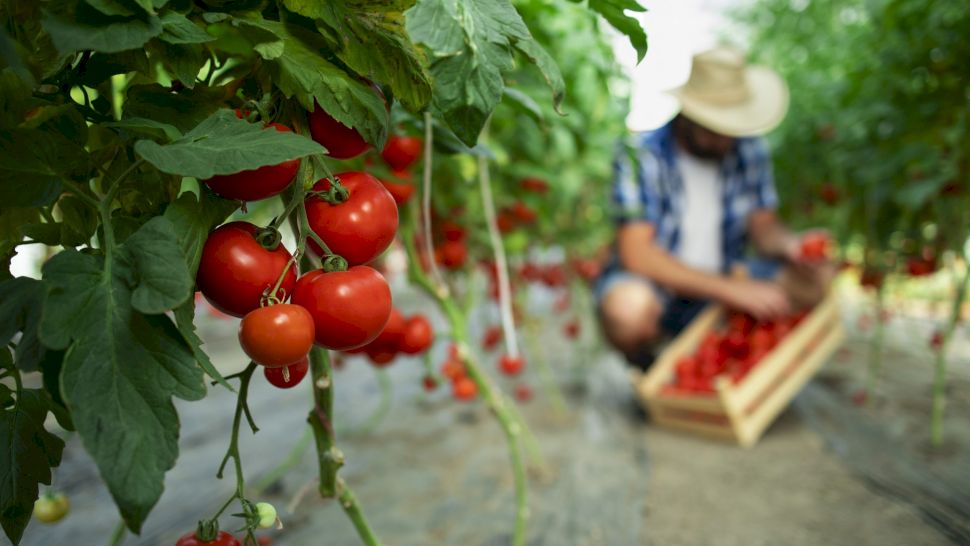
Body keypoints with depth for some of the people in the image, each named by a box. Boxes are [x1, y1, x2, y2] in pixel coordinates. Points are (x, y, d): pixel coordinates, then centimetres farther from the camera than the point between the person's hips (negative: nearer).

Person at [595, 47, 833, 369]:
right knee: (629, 307, -39)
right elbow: (636, 254, -25)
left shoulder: (749, 152, -1)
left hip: (723, 283, 5)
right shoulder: (641, 157, -18)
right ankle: (648, 370, -3)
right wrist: (730, 288, -30)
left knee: (817, 279, -13)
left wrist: (790, 245, -21)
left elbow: (764, 226, 5)